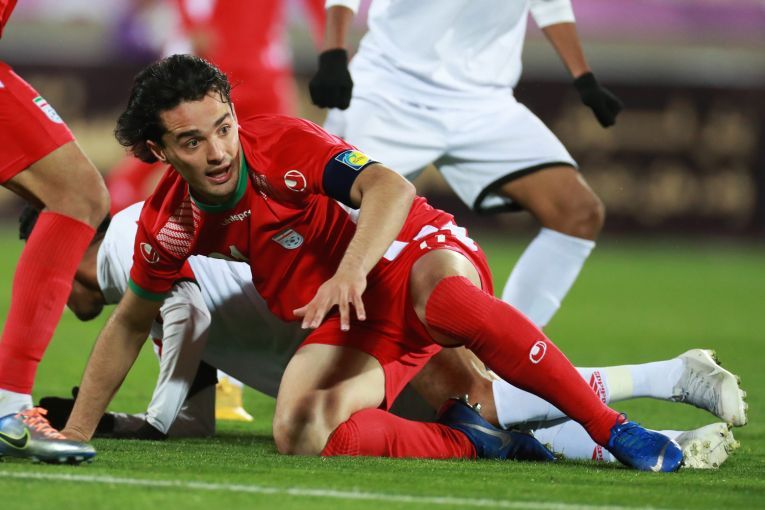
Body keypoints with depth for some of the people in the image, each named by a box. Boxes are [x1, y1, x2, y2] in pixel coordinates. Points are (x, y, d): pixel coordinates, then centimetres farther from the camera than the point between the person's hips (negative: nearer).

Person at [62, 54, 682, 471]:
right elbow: (130, 323, 13)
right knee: (299, 434, -31)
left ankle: (614, 430, -36)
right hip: (345, 331, 4)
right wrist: (75, 433, 11)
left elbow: (391, 189, -30)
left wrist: (350, 273, -47)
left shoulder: (279, 144, -17)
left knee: (449, 301, -43)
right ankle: (470, 442, -19)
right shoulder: (170, 223, -3)